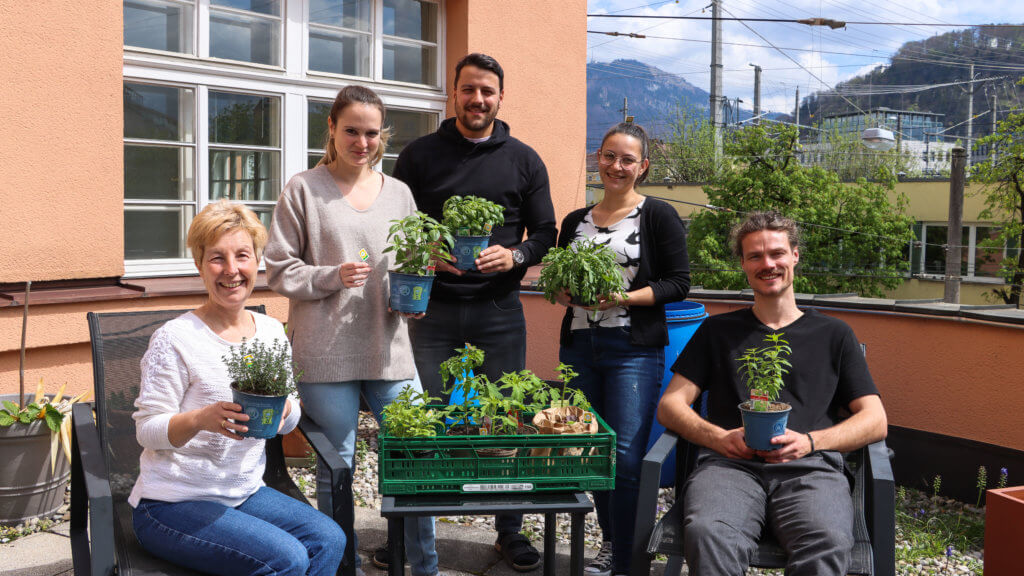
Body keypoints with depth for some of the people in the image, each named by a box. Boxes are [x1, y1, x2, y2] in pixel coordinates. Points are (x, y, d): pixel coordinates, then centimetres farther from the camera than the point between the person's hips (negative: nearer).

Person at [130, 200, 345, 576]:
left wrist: (283, 408, -14)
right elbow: (147, 428, -12)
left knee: (328, 539, -15)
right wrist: (201, 419, -32)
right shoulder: (174, 339, -13)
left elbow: (289, 423, 10)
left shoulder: (271, 331, 5)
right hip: (173, 502, -6)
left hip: (245, 491, 6)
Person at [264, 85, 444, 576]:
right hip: (326, 354, -3)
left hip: (390, 350, 3)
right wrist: (333, 277, -15)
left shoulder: (397, 193, 12)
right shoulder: (303, 190, 0)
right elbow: (279, 269, 0)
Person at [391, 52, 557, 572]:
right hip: (433, 308, 0)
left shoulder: (524, 160, 9)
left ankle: (510, 532, 22)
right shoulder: (419, 155, 6)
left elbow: (545, 232, 9)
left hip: (499, 310, 1)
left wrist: (515, 256, -10)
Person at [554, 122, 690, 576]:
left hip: (634, 350, -5)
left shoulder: (658, 216, -1)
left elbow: (679, 283, -4)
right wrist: (564, 293, -3)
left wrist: (626, 298, -17)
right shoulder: (575, 222, 13)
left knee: (625, 455, -8)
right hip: (578, 346, 5)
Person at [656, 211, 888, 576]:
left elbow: (875, 421, 15)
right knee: (708, 535, -36)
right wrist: (718, 437, -5)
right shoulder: (717, 331, 24)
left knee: (828, 543, -36)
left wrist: (811, 441, -4)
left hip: (810, 467, 0)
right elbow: (670, 406, 16)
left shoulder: (832, 334, 23)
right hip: (730, 464, 0)